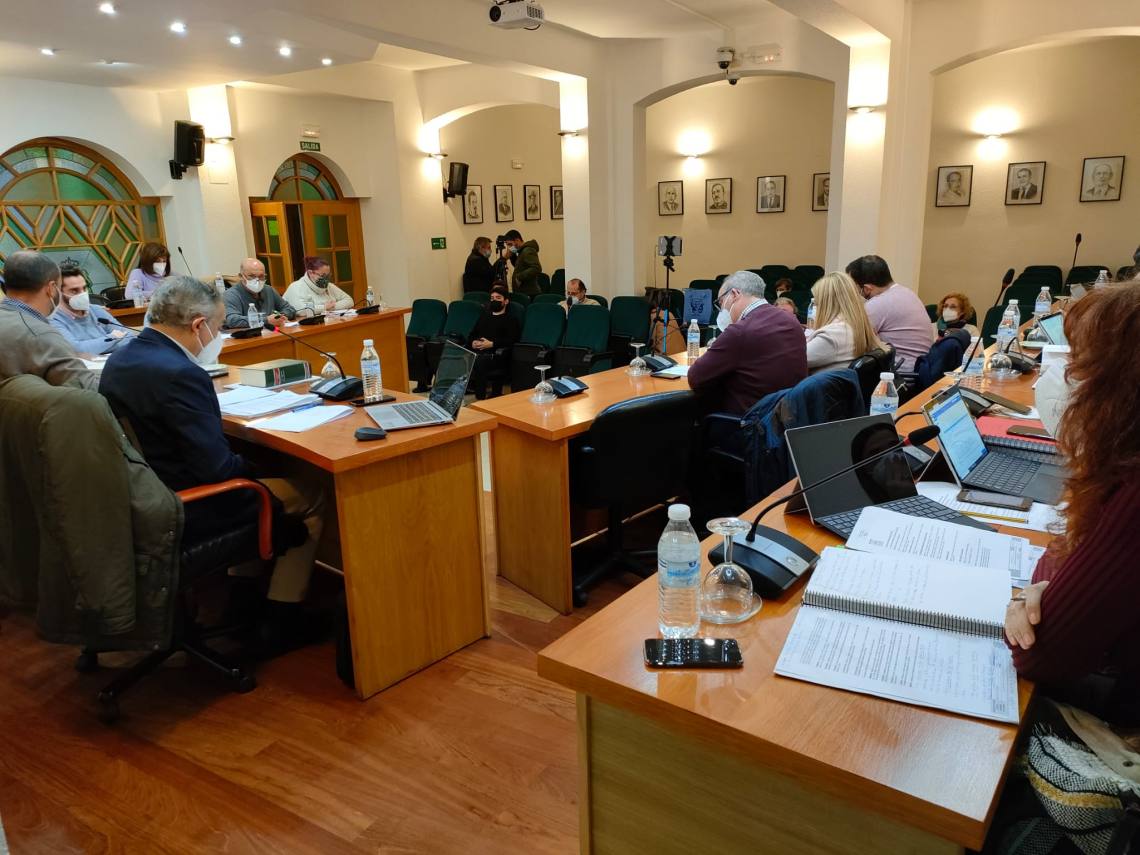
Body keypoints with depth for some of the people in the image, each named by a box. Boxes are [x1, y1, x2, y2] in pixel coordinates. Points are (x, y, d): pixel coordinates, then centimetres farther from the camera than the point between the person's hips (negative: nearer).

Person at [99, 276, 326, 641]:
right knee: (309, 496, 8)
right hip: (182, 514, -9)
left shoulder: (118, 359, 1)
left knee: (249, 468, 29)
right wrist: (257, 471, -6)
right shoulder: (180, 374, -27)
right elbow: (217, 467, -25)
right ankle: (281, 619, 18)